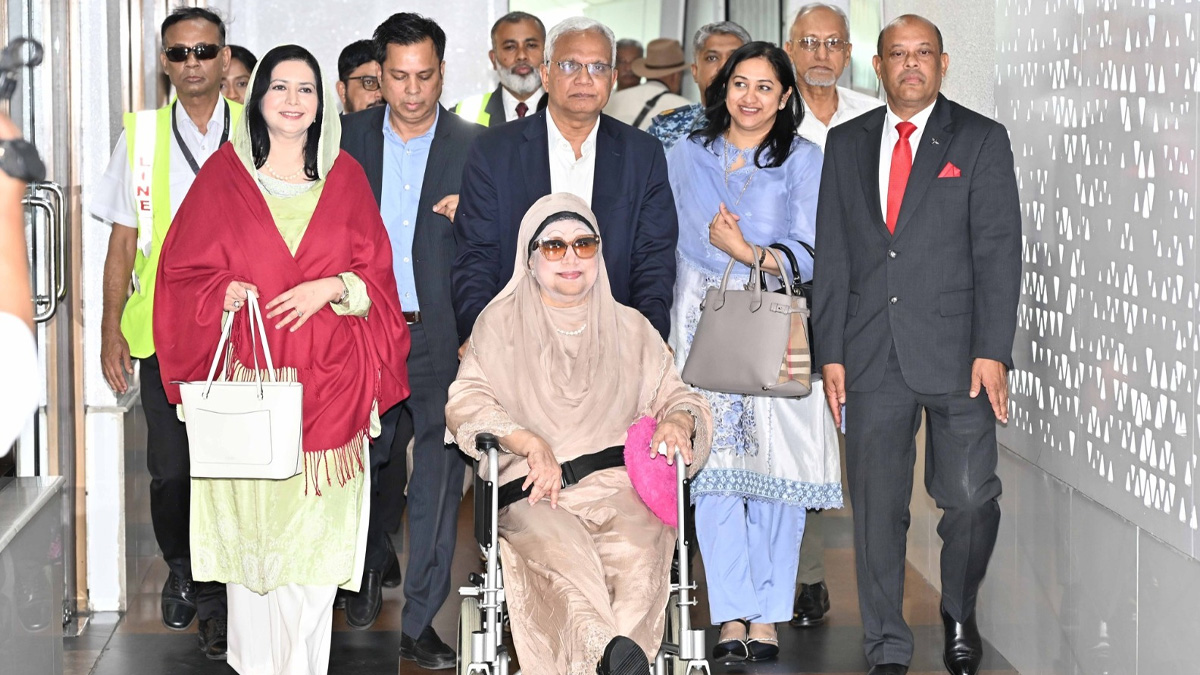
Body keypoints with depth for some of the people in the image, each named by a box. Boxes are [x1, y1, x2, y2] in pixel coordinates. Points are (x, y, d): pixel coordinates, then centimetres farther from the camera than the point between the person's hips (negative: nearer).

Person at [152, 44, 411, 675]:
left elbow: (376, 275, 8)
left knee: (317, 527, 0)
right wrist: (225, 293, -15)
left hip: (329, 383, 1)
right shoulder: (224, 173, 5)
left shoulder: (346, 176, 10)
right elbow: (184, 273, 4)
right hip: (248, 378, -1)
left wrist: (332, 289, -10)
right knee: (251, 521, 0)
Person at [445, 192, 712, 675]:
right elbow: (464, 402, 5)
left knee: (638, 556, -36)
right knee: (561, 554, -39)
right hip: (534, 490, -2)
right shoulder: (502, 323, 18)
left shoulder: (630, 328, 25)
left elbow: (676, 395, 22)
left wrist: (678, 420, -5)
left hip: (621, 485, 2)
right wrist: (530, 442, -13)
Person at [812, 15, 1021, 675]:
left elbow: (998, 250, -3)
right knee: (876, 508, 3)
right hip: (871, 354, 2)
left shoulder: (981, 140, 4)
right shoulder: (846, 143, 13)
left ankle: (958, 613, 23)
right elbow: (832, 254, 11)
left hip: (956, 350, -2)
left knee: (969, 497, -4)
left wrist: (992, 350, -11)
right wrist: (829, 351, 4)